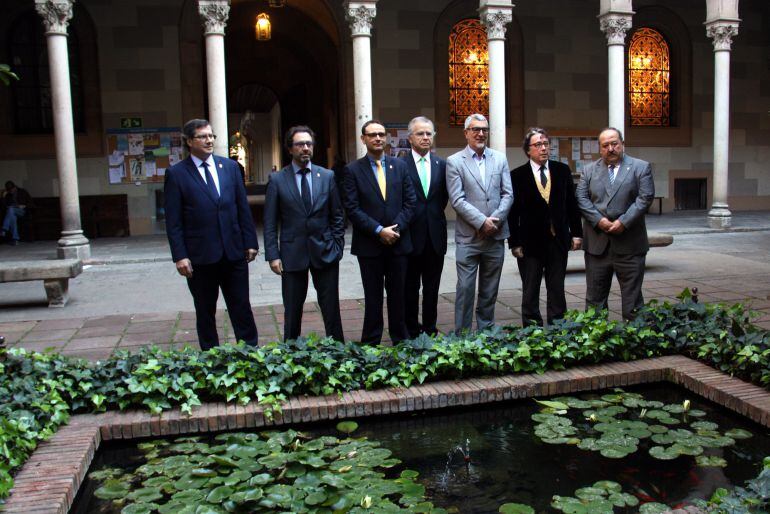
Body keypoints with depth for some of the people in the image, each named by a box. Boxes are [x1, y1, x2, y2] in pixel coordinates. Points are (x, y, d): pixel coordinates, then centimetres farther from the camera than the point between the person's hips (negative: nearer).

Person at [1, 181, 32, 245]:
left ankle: (4, 230, -46)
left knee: (10, 209, -37)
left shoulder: (22, 192, 12)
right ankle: (15, 238, -46)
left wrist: (24, 206, -10)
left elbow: (30, 202, 8)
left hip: (21, 211, -2)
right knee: (12, 216, -37)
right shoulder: (7, 195, 18)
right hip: (11, 212, 2)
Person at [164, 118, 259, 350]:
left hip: (234, 252, 2)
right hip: (200, 256, -2)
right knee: (205, 312, 11)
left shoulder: (230, 166, 8)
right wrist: (180, 256, -10)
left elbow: (243, 207, 9)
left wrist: (250, 242, 4)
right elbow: (173, 221, -4)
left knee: (242, 308, 9)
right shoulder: (176, 173, -2)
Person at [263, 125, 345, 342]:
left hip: (324, 251, 1)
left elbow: (337, 216, 7)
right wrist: (273, 255, -7)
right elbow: (270, 222, -1)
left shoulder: (328, 176, 3)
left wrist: (337, 246, 0)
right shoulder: (277, 180, 0)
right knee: (292, 310, 8)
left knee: (331, 308, 7)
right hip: (292, 252, -1)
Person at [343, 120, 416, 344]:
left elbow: (409, 201, 3)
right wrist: (379, 230, -15)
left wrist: (396, 228, -10)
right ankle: (371, 343, 18)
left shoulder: (400, 166, 6)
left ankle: (400, 341, 23)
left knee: (398, 295, 11)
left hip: (398, 242, 2)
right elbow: (352, 208, -9)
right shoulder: (353, 169, -2)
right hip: (369, 244, -2)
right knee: (373, 297, 7)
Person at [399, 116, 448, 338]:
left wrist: (434, 214, 2)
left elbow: (444, 197, 11)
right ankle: (411, 332, 19)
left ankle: (430, 329, 22)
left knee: (432, 288, 11)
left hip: (435, 236, 3)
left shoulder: (442, 165, 6)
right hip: (410, 236, -3)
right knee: (410, 288, 9)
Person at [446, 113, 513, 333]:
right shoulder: (454, 162, -1)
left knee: (490, 290, 11)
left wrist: (495, 220, -10)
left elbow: (508, 194, 5)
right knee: (465, 288, -2)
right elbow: (457, 199, -9)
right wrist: (482, 222, -15)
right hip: (468, 237, -3)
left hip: (495, 235, 4)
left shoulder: (500, 159, 10)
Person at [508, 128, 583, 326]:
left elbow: (571, 204, 8)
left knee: (557, 290, 10)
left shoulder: (563, 170, 5)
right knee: (530, 292, 7)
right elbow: (513, 213, -5)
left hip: (558, 240, 3)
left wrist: (576, 233, 4)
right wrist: (514, 243, -7)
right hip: (530, 242, -2)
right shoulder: (517, 175, -4)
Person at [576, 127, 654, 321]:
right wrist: (599, 220, -13)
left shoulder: (641, 167, 3)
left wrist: (623, 222, -15)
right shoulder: (589, 170, 10)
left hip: (629, 244, -2)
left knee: (632, 296, 5)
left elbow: (645, 198, -6)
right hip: (597, 243, 2)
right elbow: (581, 198, 1)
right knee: (595, 296, 7)